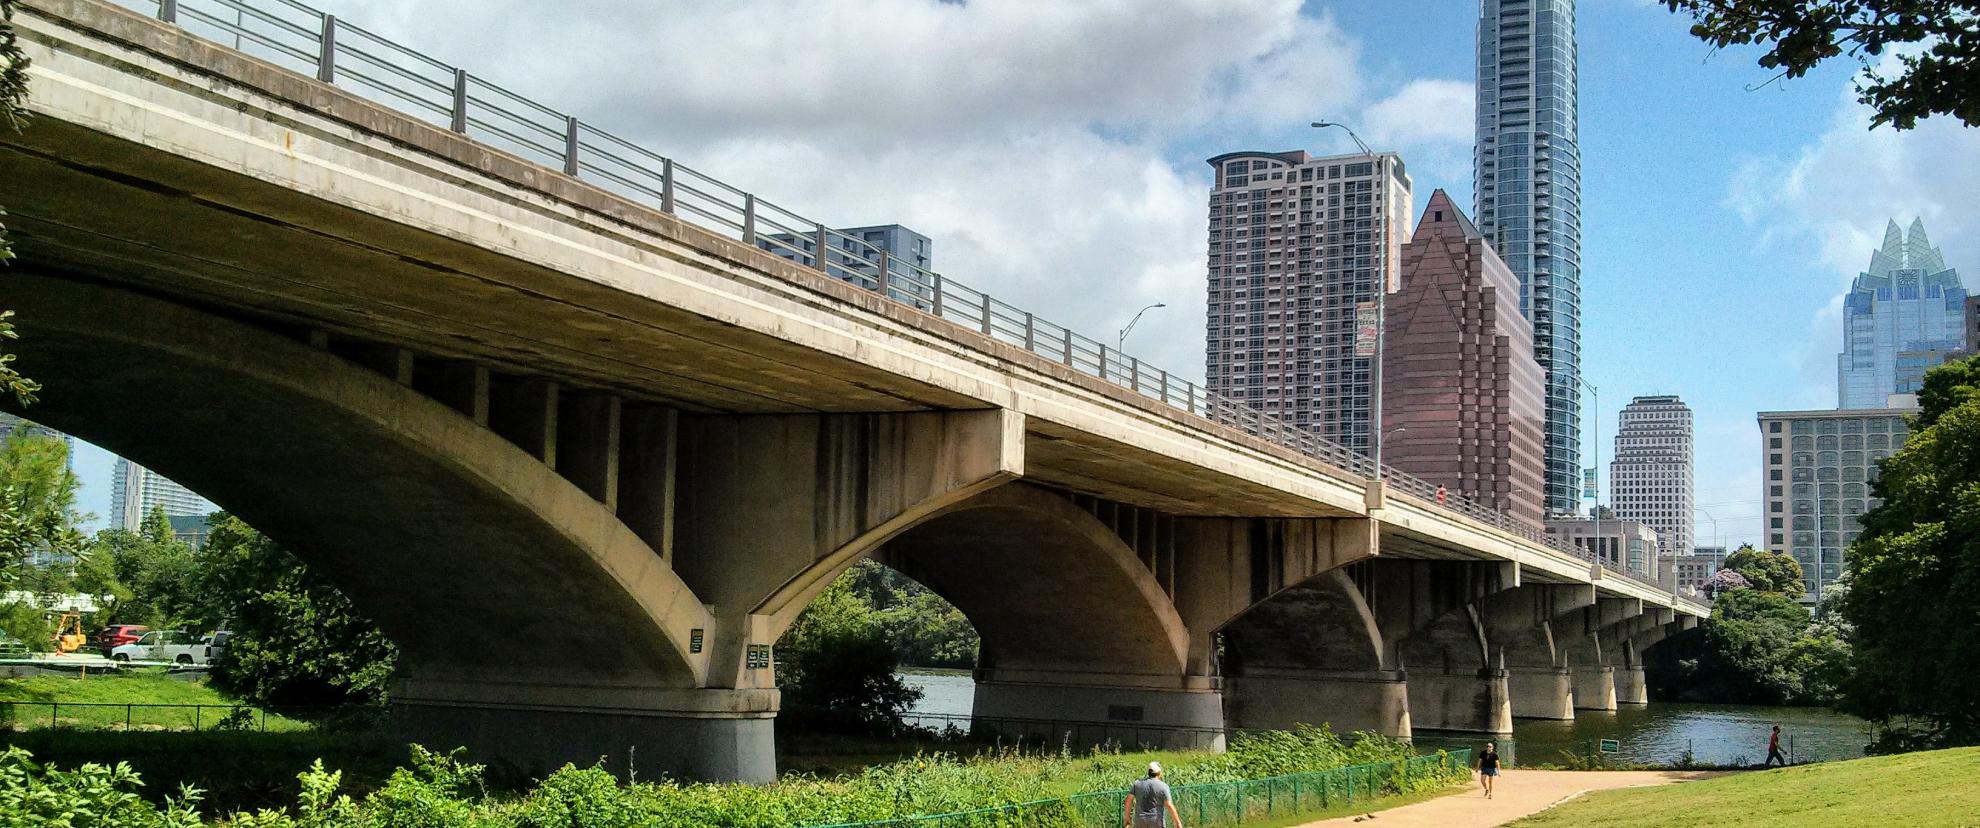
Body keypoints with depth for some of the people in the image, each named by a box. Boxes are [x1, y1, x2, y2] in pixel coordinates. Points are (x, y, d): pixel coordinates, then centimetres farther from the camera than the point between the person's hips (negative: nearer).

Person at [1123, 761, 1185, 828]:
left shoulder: (1138, 783, 2)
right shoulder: (1163, 786, -8)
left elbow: (1128, 801, 2)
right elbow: (1169, 806, -12)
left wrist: (1127, 817, 12)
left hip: (1140, 822, 3)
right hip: (1156, 822, -3)